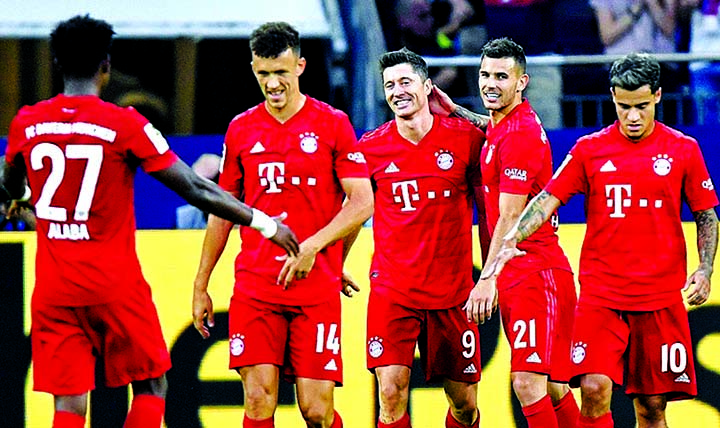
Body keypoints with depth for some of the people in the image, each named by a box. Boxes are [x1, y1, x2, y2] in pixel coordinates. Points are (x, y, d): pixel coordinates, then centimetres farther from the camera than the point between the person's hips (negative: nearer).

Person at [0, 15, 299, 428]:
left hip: (53, 290, 3)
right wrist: (264, 223, 2)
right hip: (115, 286, -3)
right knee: (151, 386, 13)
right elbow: (195, 190, -9)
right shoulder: (125, 125, -10)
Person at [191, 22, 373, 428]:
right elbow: (223, 210, 17)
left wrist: (313, 245, -17)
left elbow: (362, 203, -3)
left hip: (317, 287, -2)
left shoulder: (332, 124, 1)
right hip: (254, 285, 2)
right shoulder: (241, 129, 10)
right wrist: (201, 286, 16)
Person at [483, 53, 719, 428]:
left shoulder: (683, 150, 4)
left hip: (661, 296, 0)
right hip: (600, 294, 0)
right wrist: (511, 240, -14)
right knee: (594, 390, -16)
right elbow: (547, 199, 2)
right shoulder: (590, 149, 4)